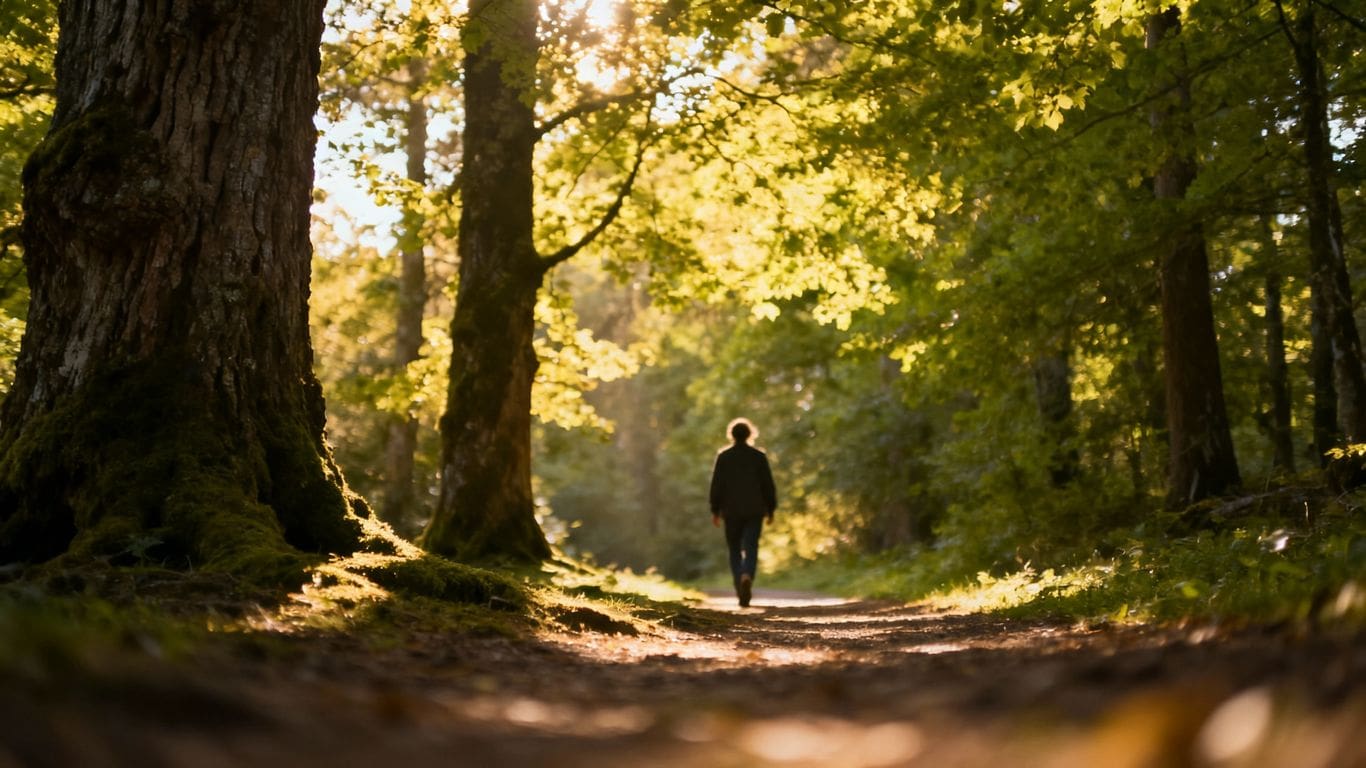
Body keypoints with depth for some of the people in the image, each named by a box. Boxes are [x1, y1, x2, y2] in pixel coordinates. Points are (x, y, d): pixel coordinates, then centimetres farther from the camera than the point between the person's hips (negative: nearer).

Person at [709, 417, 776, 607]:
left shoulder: (723, 456, -1)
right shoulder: (759, 456, 0)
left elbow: (716, 485, -3)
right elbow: (768, 484, 1)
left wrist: (715, 511, 1)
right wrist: (771, 509, 8)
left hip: (731, 511, 0)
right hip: (754, 510, 0)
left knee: (735, 551, 11)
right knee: (750, 549, -3)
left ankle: (741, 591, 5)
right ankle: (747, 577, -32)